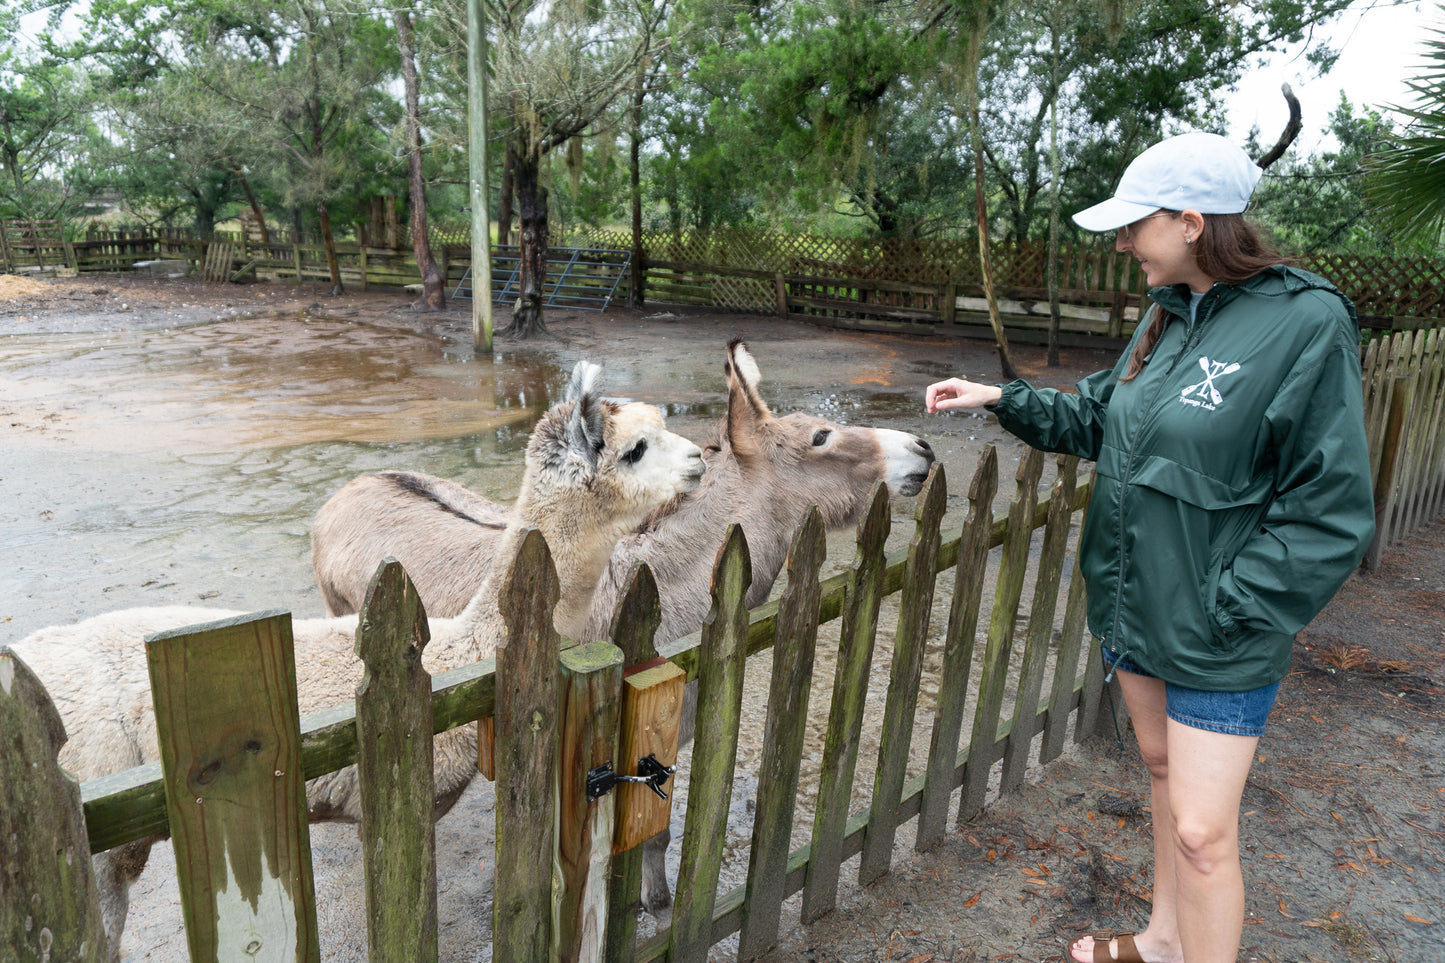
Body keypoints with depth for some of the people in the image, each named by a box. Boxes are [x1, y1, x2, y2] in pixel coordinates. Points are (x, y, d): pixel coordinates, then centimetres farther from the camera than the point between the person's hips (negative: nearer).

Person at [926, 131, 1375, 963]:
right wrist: (1005, 398, 4)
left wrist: (1224, 614, -19)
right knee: (1161, 770, 23)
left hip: (1218, 637, -7)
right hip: (1133, 606, 8)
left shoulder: (1307, 324, -18)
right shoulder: (1169, 318, 4)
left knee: (1202, 830, 0)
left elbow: (1331, 512, -18)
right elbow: (1099, 420, 15)